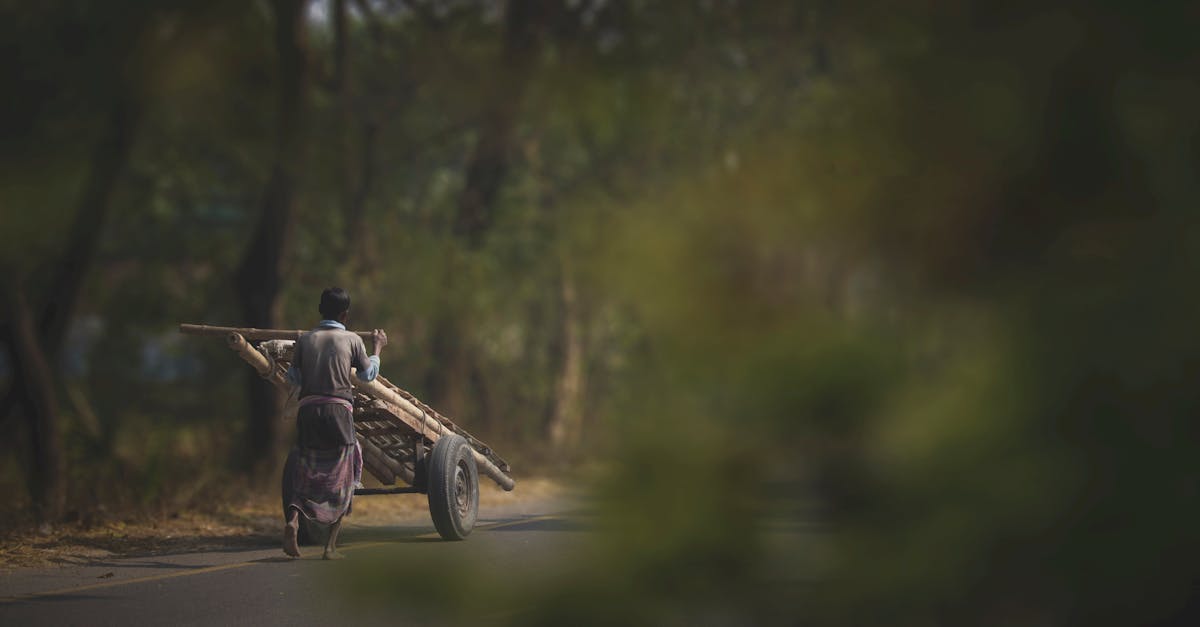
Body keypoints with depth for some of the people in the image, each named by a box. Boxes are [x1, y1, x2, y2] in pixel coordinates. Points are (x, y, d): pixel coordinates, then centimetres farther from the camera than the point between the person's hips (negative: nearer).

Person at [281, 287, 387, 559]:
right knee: (341, 479, 8)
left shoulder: (305, 339, 9)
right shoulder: (352, 340, 4)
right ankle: (331, 545, 3)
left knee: (302, 472, 11)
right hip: (338, 410, -2)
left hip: (308, 409, 2)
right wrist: (378, 348, 35)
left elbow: (294, 378, 14)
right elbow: (368, 375, 19)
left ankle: (292, 519, -18)